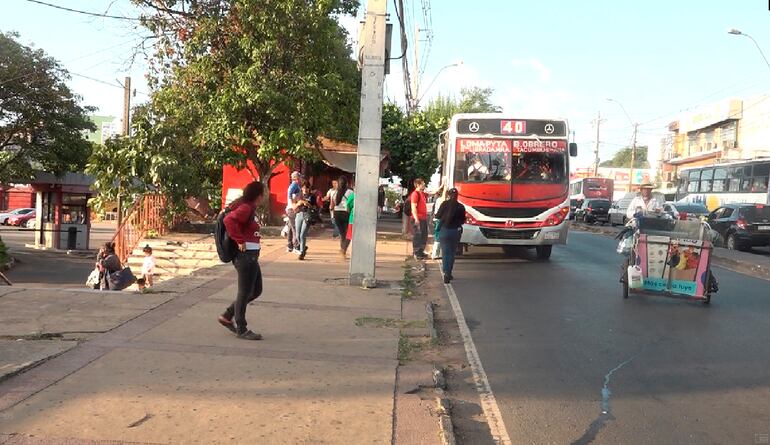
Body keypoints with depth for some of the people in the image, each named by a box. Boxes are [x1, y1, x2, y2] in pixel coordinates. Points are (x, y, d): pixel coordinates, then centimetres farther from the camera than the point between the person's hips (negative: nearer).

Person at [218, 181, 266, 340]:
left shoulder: (250, 208, 15)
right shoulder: (245, 208, -15)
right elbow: (229, 220, -30)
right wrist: (240, 241, -25)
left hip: (251, 256, 10)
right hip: (246, 255, -10)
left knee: (256, 290, 16)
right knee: (245, 293, 0)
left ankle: (227, 316, 25)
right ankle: (241, 330, 12)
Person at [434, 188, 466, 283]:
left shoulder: (444, 204, -6)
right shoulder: (461, 207, -3)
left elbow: (438, 216, -3)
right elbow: (463, 220, 4)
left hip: (444, 230, -1)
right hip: (456, 231, 1)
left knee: (445, 253, 1)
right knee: (452, 253, 15)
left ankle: (446, 273, -15)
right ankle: (449, 273, 17)